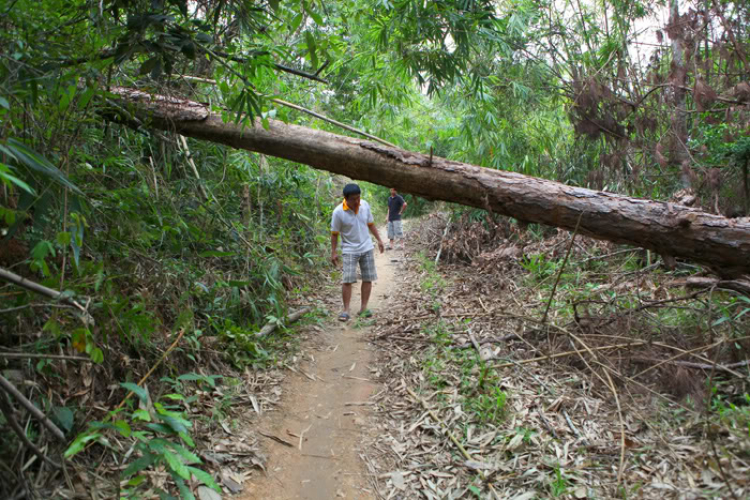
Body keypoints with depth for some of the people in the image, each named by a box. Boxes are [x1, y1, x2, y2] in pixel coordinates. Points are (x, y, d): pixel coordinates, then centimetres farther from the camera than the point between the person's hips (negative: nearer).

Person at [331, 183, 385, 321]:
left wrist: (379, 240, 8)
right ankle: (346, 310, 0)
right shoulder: (338, 212, -16)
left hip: (366, 248, 4)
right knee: (347, 280, -9)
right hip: (349, 250, -4)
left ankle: (364, 308, 13)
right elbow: (334, 233, -8)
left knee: (368, 279, 4)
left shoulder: (365, 205, -5)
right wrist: (333, 252, -9)